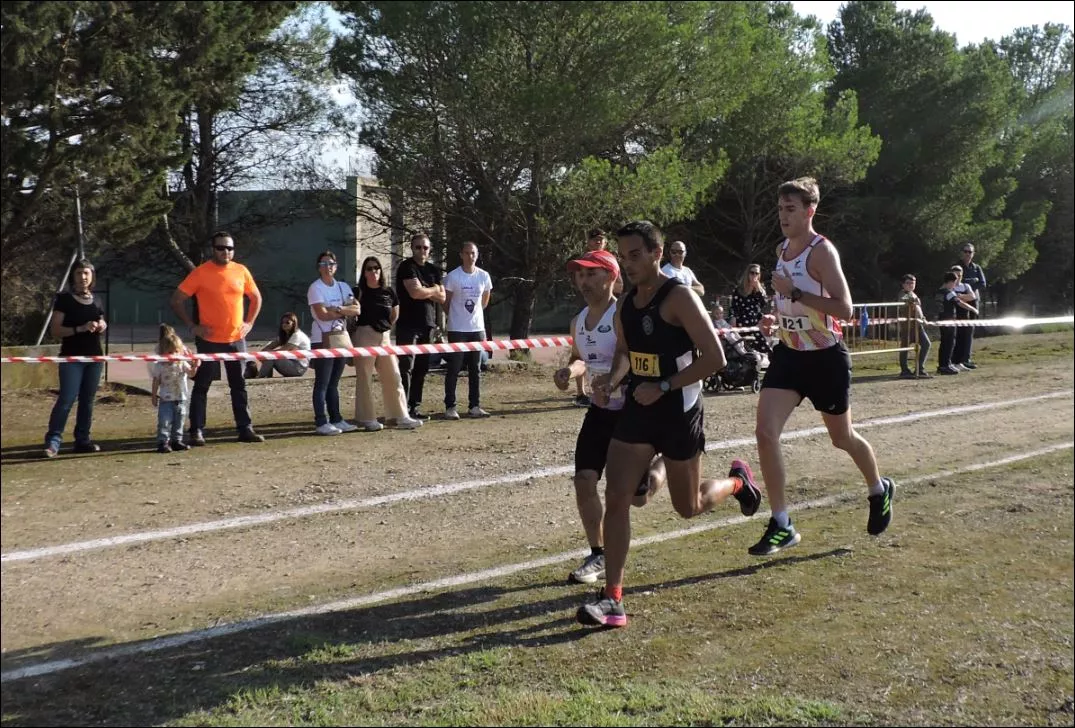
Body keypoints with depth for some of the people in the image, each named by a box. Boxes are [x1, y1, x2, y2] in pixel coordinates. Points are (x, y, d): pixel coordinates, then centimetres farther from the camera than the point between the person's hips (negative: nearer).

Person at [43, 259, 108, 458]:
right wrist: (80, 329, -21)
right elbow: (55, 330, -9)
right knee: (67, 399, -13)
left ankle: (82, 440, 14)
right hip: (71, 357, -5)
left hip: (94, 356, 5)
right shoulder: (64, 299, -4)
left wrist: (103, 326, 1)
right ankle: (52, 441, -11)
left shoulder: (96, 300, 12)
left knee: (87, 400, 8)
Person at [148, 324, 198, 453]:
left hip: (181, 398, 3)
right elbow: (156, 381, -1)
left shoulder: (182, 363, 0)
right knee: (165, 421, -7)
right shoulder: (159, 366, -6)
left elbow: (190, 374, -8)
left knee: (179, 420, 9)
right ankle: (162, 442, -3)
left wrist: (195, 366, -27)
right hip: (166, 399, -3)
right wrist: (154, 396, 0)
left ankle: (176, 441, 19)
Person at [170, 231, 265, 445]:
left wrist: (249, 322, 8)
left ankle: (245, 429, 17)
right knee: (201, 386, 1)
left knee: (239, 386, 10)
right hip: (209, 341, -4)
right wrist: (192, 326, -8)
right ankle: (197, 431, 7)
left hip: (236, 340, 4)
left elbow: (256, 297, 19)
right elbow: (177, 300, -5)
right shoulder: (201, 273, -8)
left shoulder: (241, 271, 4)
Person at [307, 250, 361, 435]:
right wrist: (345, 311, -6)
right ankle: (321, 422, -1)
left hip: (341, 338, 6)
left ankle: (336, 420, 17)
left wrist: (336, 309, -15)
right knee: (322, 383, -4)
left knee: (334, 383, 12)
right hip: (323, 339, -6)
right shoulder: (315, 288, -5)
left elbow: (357, 309, 0)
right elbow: (322, 314, -17)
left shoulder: (343, 287, 12)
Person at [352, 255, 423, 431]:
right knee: (364, 378, 0)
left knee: (393, 377, 4)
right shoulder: (360, 291, -3)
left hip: (384, 337, 5)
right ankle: (367, 419, 6)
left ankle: (400, 417, 8)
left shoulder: (388, 292, 9)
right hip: (364, 336, -5)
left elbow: (395, 315, 19)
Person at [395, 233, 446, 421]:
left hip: (427, 324, 7)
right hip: (408, 325, -7)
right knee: (406, 368, -9)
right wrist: (433, 289, -1)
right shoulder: (407, 267, -5)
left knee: (421, 368, 8)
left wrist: (425, 291, -7)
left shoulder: (434, 270, 17)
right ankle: (403, 408, -9)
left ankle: (415, 407, 13)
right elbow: (415, 292, -18)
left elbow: (442, 297, 10)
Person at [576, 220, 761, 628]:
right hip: (637, 409, 6)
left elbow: (715, 358, -20)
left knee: (689, 508, 11)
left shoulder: (679, 297, -17)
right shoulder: (625, 304, 4)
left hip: (678, 411, -5)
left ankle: (737, 480, 45)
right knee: (616, 498, -8)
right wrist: (612, 381, -2)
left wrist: (663, 386, -24)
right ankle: (612, 599, -4)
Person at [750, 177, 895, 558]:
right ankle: (782, 526, -4)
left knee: (843, 438, 13)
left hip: (825, 358, -6)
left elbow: (844, 308, -27)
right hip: (789, 354, 6)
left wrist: (794, 292, -31)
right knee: (765, 432, -12)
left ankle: (879, 491, 45)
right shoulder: (782, 249, 6)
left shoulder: (822, 251, -17)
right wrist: (777, 318, 3)